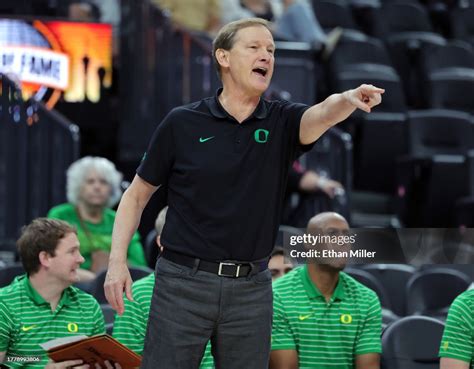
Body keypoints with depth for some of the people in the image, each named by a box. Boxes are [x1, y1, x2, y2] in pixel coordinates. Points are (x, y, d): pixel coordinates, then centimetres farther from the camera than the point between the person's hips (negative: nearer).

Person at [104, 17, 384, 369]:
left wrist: (349, 98, -44)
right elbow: (138, 193, 7)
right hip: (183, 282, -2)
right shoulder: (182, 123, -1)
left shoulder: (282, 122, 3)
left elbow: (324, 113, -20)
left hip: (252, 287, 2)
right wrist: (117, 260, -4)